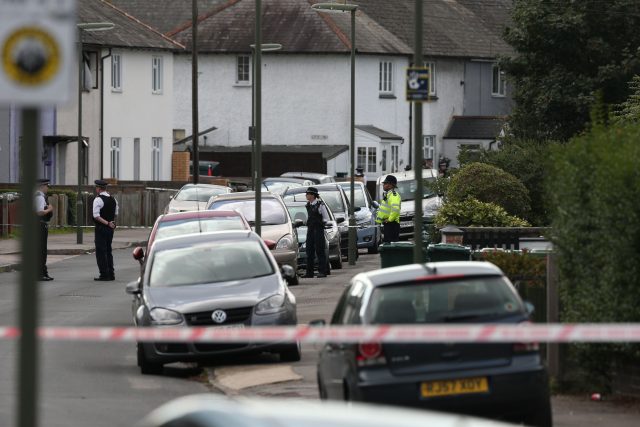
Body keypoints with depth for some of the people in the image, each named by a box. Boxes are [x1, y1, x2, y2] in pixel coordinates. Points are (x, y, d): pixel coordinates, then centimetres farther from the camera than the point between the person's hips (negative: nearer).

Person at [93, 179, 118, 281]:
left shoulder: (98, 199, -14)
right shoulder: (113, 199, 9)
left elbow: (96, 216, -21)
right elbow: (116, 214, 17)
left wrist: (107, 223, -18)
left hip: (101, 228, -8)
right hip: (110, 229, 8)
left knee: (101, 251, -3)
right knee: (108, 251, 16)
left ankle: (104, 275, -5)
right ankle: (111, 274, 18)